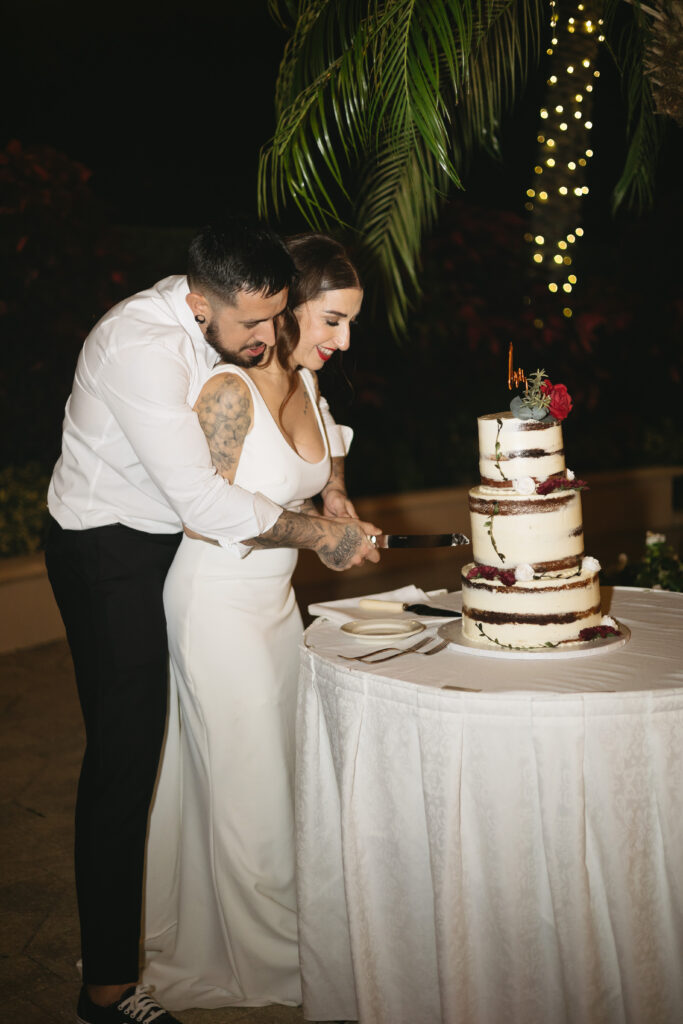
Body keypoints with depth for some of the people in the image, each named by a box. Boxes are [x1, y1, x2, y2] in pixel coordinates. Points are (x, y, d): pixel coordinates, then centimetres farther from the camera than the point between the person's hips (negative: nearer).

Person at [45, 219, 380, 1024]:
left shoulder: (228, 320, -2)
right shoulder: (142, 347, -29)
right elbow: (205, 503, -32)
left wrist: (334, 494, 3)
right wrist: (318, 534, -21)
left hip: (175, 541, 8)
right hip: (110, 559, -8)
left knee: (166, 739, 14)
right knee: (125, 756, -6)